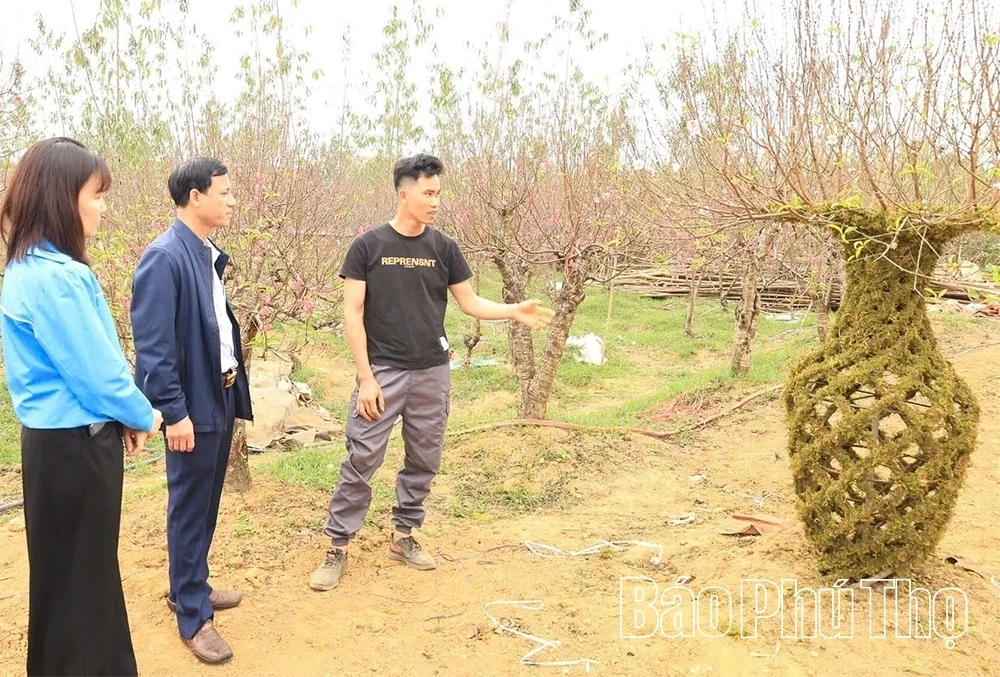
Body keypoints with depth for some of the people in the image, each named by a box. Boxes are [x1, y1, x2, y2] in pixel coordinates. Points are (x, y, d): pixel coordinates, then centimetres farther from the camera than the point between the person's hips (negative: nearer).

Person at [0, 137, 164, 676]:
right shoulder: (55, 276, -23)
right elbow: (95, 370, -20)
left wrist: (123, 418, 8)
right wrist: (143, 416, -3)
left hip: (66, 439, 10)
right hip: (74, 447, -10)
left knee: (88, 572, 22)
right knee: (76, 579, 7)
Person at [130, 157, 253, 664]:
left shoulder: (209, 254, 8)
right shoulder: (165, 257, -18)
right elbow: (152, 344, -20)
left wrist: (234, 389, 11)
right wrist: (174, 412, -19)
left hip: (222, 394, 8)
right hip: (193, 403, -8)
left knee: (207, 503, 19)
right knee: (190, 507, 6)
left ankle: (190, 587, 37)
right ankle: (192, 614, 20)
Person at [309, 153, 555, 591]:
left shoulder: (443, 247, 3)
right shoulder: (368, 246, -6)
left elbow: (470, 302, 7)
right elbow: (352, 314, -7)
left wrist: (515, 311, -10)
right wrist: (366, 377, -12)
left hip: (432, 373, 4)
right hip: (382, 371, -3)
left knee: (424, 461, 11)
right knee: (361, 461, -3)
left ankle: (403, 537, 29)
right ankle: (338, 548, 11)